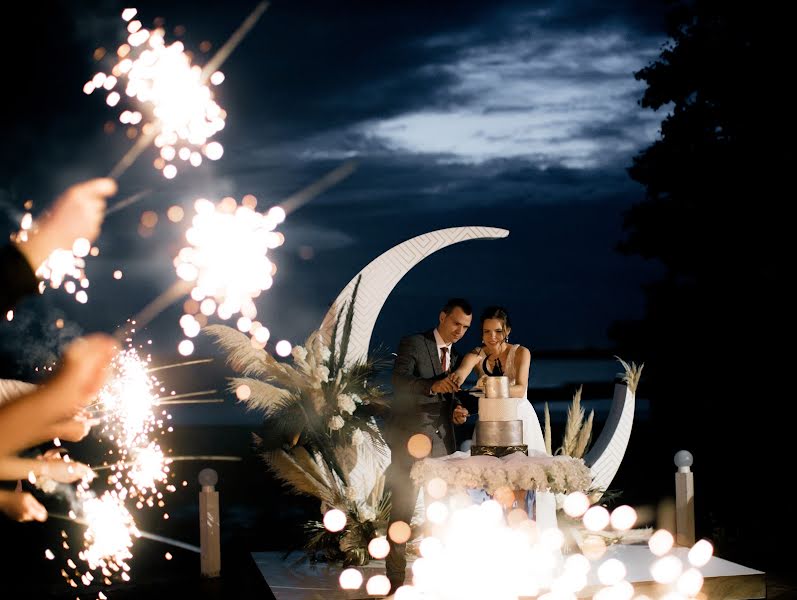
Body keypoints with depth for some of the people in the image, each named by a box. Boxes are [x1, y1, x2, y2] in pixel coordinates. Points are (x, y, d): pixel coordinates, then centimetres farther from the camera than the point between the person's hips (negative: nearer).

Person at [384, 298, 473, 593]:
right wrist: (432, 386, -37)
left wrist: (456, 409, 1)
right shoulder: (413, 343, -4)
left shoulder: (455, 355, 18)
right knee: (403, 509, -4)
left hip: (441, 439, 7)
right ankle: (395, 579, 1)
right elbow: (400, 380, -20)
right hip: (410, 436, -6)